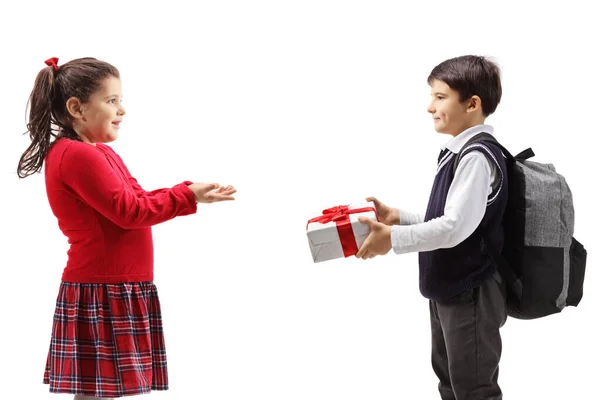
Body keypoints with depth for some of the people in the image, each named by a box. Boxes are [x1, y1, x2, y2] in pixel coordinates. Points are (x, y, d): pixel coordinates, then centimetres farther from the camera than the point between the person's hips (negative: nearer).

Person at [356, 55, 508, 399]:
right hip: (450, 291, 10)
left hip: (472, 296, -10)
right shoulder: (458, 152, 9)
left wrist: (394, 239, -23)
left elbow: (456, 227, -29)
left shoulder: (478, 157, -23)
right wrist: (398, 217, 5)